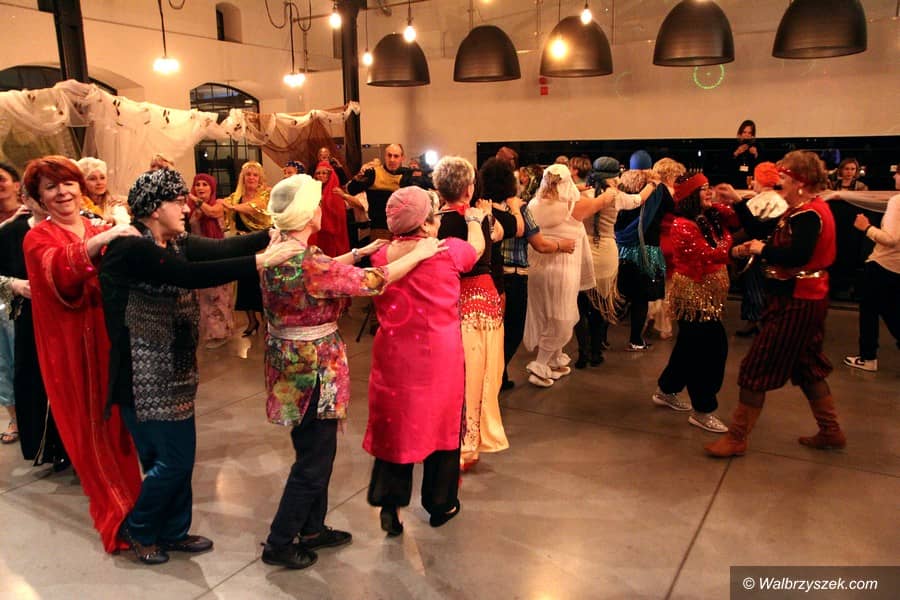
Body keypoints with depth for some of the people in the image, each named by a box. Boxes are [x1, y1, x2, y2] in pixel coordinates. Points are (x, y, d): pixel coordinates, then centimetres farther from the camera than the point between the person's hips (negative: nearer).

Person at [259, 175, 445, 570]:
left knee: (317, 450, 22)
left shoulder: (279, 249, 1)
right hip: (311, 366, -9)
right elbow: (371, 282, -21)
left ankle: (312, 529, 37)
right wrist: (417, 254, -9)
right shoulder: (304, 263, -26)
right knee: (314, 459, 7)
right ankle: (279, 543, 20)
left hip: (292, 360, 10)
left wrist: (358, 253, 17)